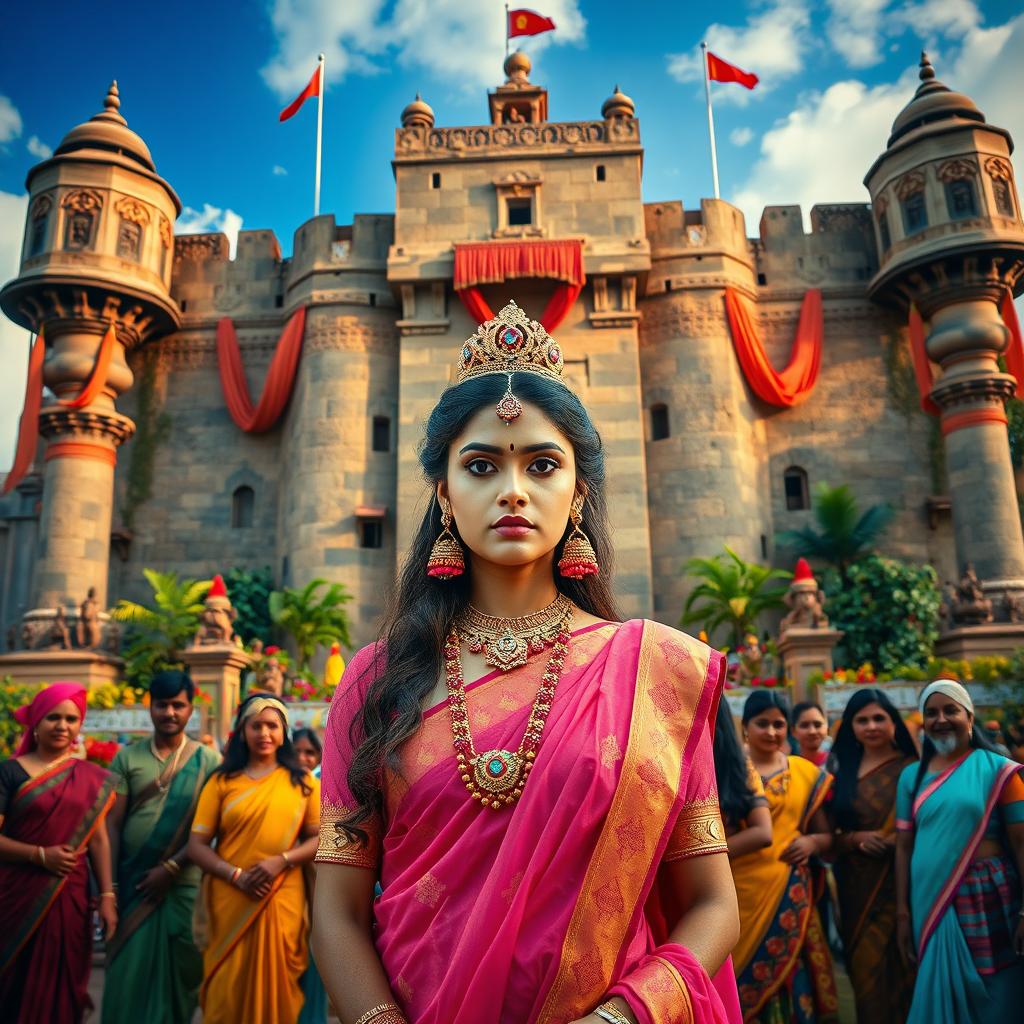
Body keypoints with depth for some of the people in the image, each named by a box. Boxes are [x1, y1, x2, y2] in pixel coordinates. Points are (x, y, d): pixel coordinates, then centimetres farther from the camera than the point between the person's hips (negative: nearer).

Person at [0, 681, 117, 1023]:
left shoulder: (91, 777, 4)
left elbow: (99, 838, 4)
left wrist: (107, 896, -2)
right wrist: (41, 855, -19)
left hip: (70, 898, 2)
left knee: (59, 987, 9)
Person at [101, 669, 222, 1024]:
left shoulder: (207, 761, -1)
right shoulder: (127, 757, 3)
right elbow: (112, 822, 1)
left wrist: (171, 867, -13)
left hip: (183, 885, -1)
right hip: (132, 881, 1)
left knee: (176, 972, 7)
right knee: (128, 971, 6)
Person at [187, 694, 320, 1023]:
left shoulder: (302, 781, 4)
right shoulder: (222, 781, 3)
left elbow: (320, 838, 4)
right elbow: (196, 845, 0)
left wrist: (282, 860, -13)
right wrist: (236, 875, -14)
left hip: (282, 903, 0)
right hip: (230, 903, 0)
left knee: (275, 988, 9)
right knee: (227, 993, 6)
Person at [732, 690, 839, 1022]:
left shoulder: (807, 773, 7)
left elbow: (826, 835, 14)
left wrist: (812, 842, -7)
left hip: (789, 893, 2)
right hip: (739, 892, -2)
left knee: (790, 978, 6)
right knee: (741, 979, 3)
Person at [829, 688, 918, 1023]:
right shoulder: (842, 770, 6)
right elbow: (830, 833, 7)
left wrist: (894, 841, -19)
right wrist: (856, 839, -12)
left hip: (902, 883, -3)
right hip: (856, 886, 3)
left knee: (898, 968, 0)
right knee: (864, 968, 9)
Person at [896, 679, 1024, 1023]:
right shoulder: (912, 776, 7)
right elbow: (904, 846, 7)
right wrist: (904, 912, 5)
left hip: (987, 899, -3)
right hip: (930, 904, 3)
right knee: (939, 995, 12)